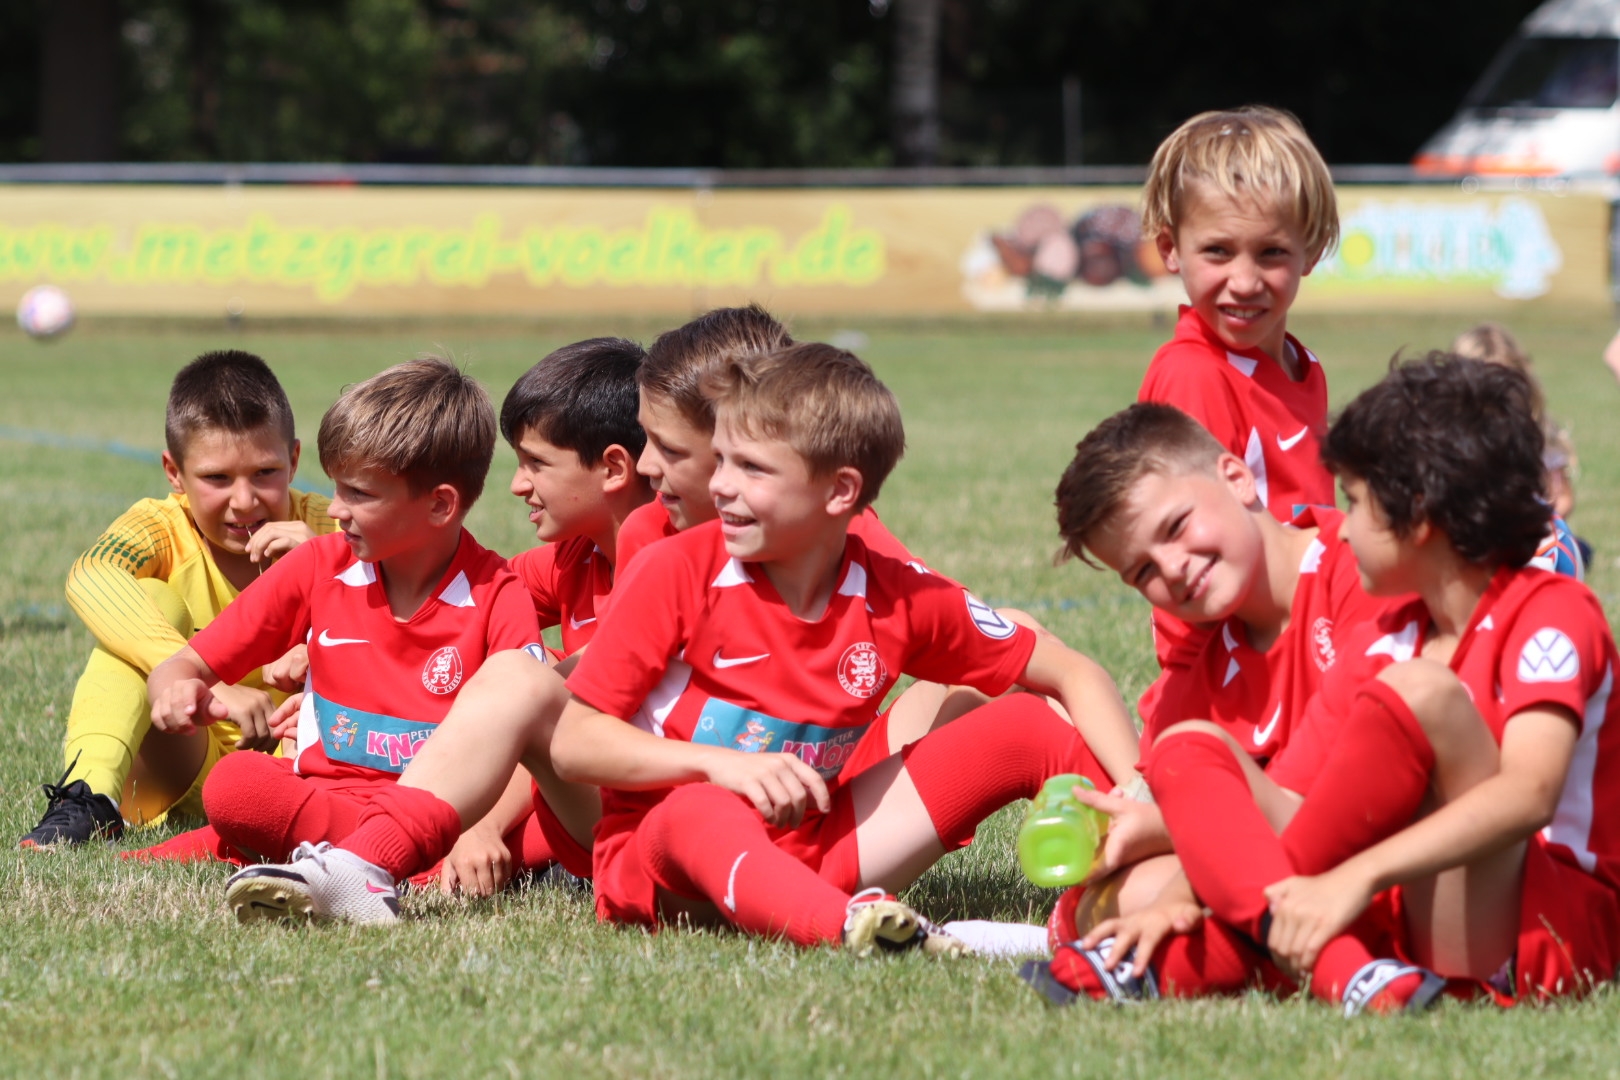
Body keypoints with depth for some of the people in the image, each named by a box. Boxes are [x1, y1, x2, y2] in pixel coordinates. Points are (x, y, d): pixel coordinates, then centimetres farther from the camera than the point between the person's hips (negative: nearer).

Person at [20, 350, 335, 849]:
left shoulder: (319, 531, -4)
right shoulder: (163, 528, -9)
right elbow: (89, 579, -35)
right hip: (185, 766, -1)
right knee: (151, 600, -23)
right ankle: (90, 793, -38)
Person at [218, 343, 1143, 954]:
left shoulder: (902, 601, 0)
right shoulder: (681, 569, -5)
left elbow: (1072, 676, 7)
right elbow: (573, 740, -8)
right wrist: (718, 763, -22)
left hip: (816, 847, 4)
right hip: (658, 850, -4)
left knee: (1027, 728, -6)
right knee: (704, 818, -43)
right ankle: (852, 927, -71)